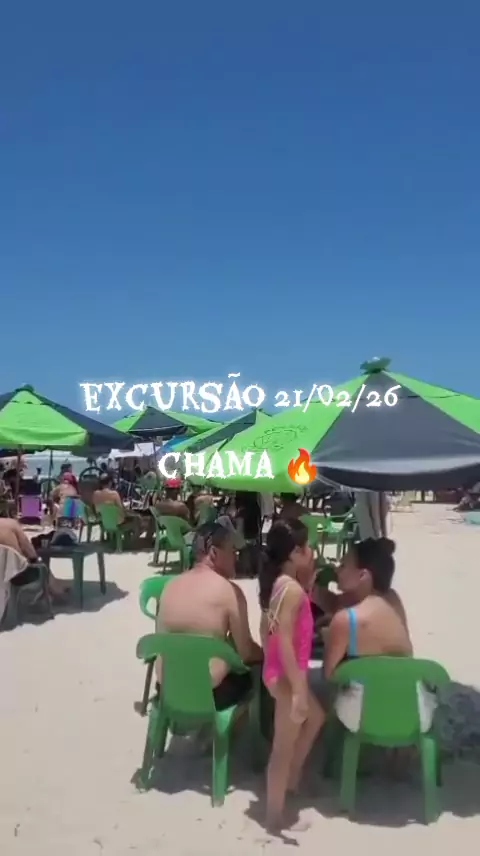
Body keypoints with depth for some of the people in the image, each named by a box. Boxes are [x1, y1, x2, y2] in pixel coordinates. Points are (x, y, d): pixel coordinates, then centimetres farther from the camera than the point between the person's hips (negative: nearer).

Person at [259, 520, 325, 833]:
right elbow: (285, 641, -28)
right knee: (284, 746, 5)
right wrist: (298, 689, -26)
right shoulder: (293, 589, -25)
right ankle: (276, 816, 20)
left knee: (315, 717, 29)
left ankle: (292, 779, 43)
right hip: (287, 676, -10)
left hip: (279, 671, 10)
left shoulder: (277, 582, 4)